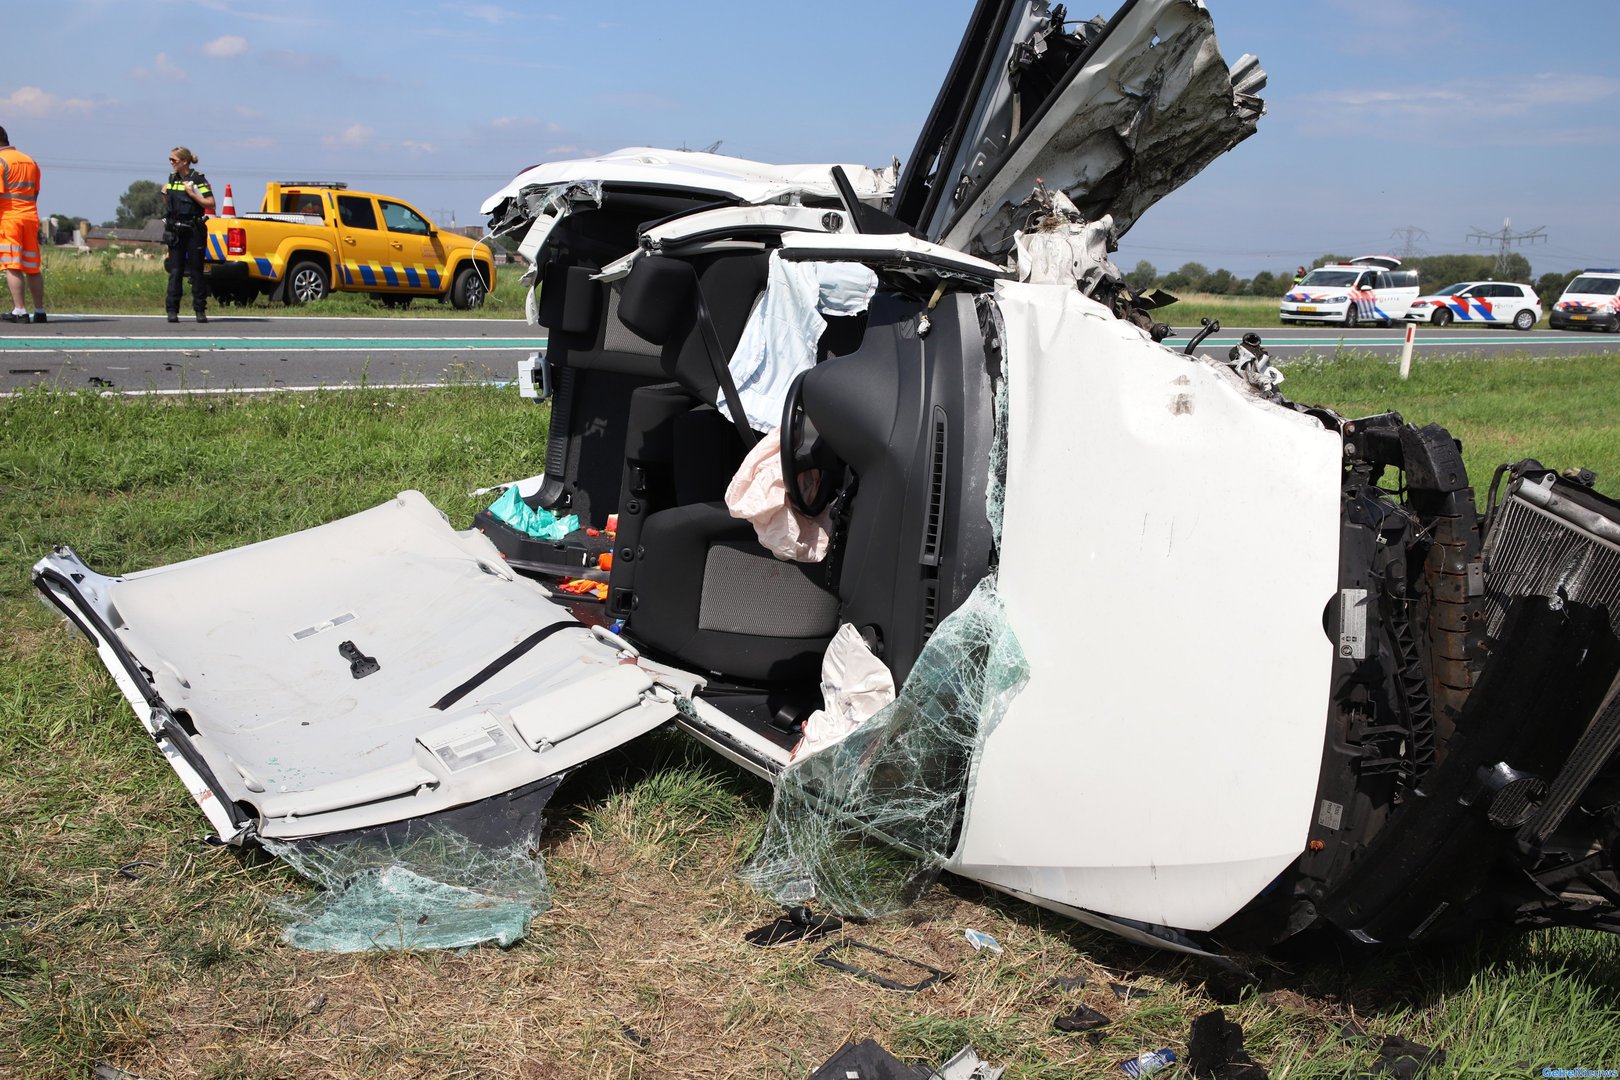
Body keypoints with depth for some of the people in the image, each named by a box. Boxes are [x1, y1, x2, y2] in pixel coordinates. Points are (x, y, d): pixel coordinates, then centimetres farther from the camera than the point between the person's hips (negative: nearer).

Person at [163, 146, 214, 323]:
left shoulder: (198, 179, -6)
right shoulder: (172, 178, 13)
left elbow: (211, 204, -13)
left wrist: (192, 194, -19)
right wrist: (165, 196, 7)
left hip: (194, 231, -5)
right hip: (175, 231, 5)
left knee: (196, 271, 1)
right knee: (175, 271, 1)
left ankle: (200, 310, 9)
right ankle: (172, 310, 0)